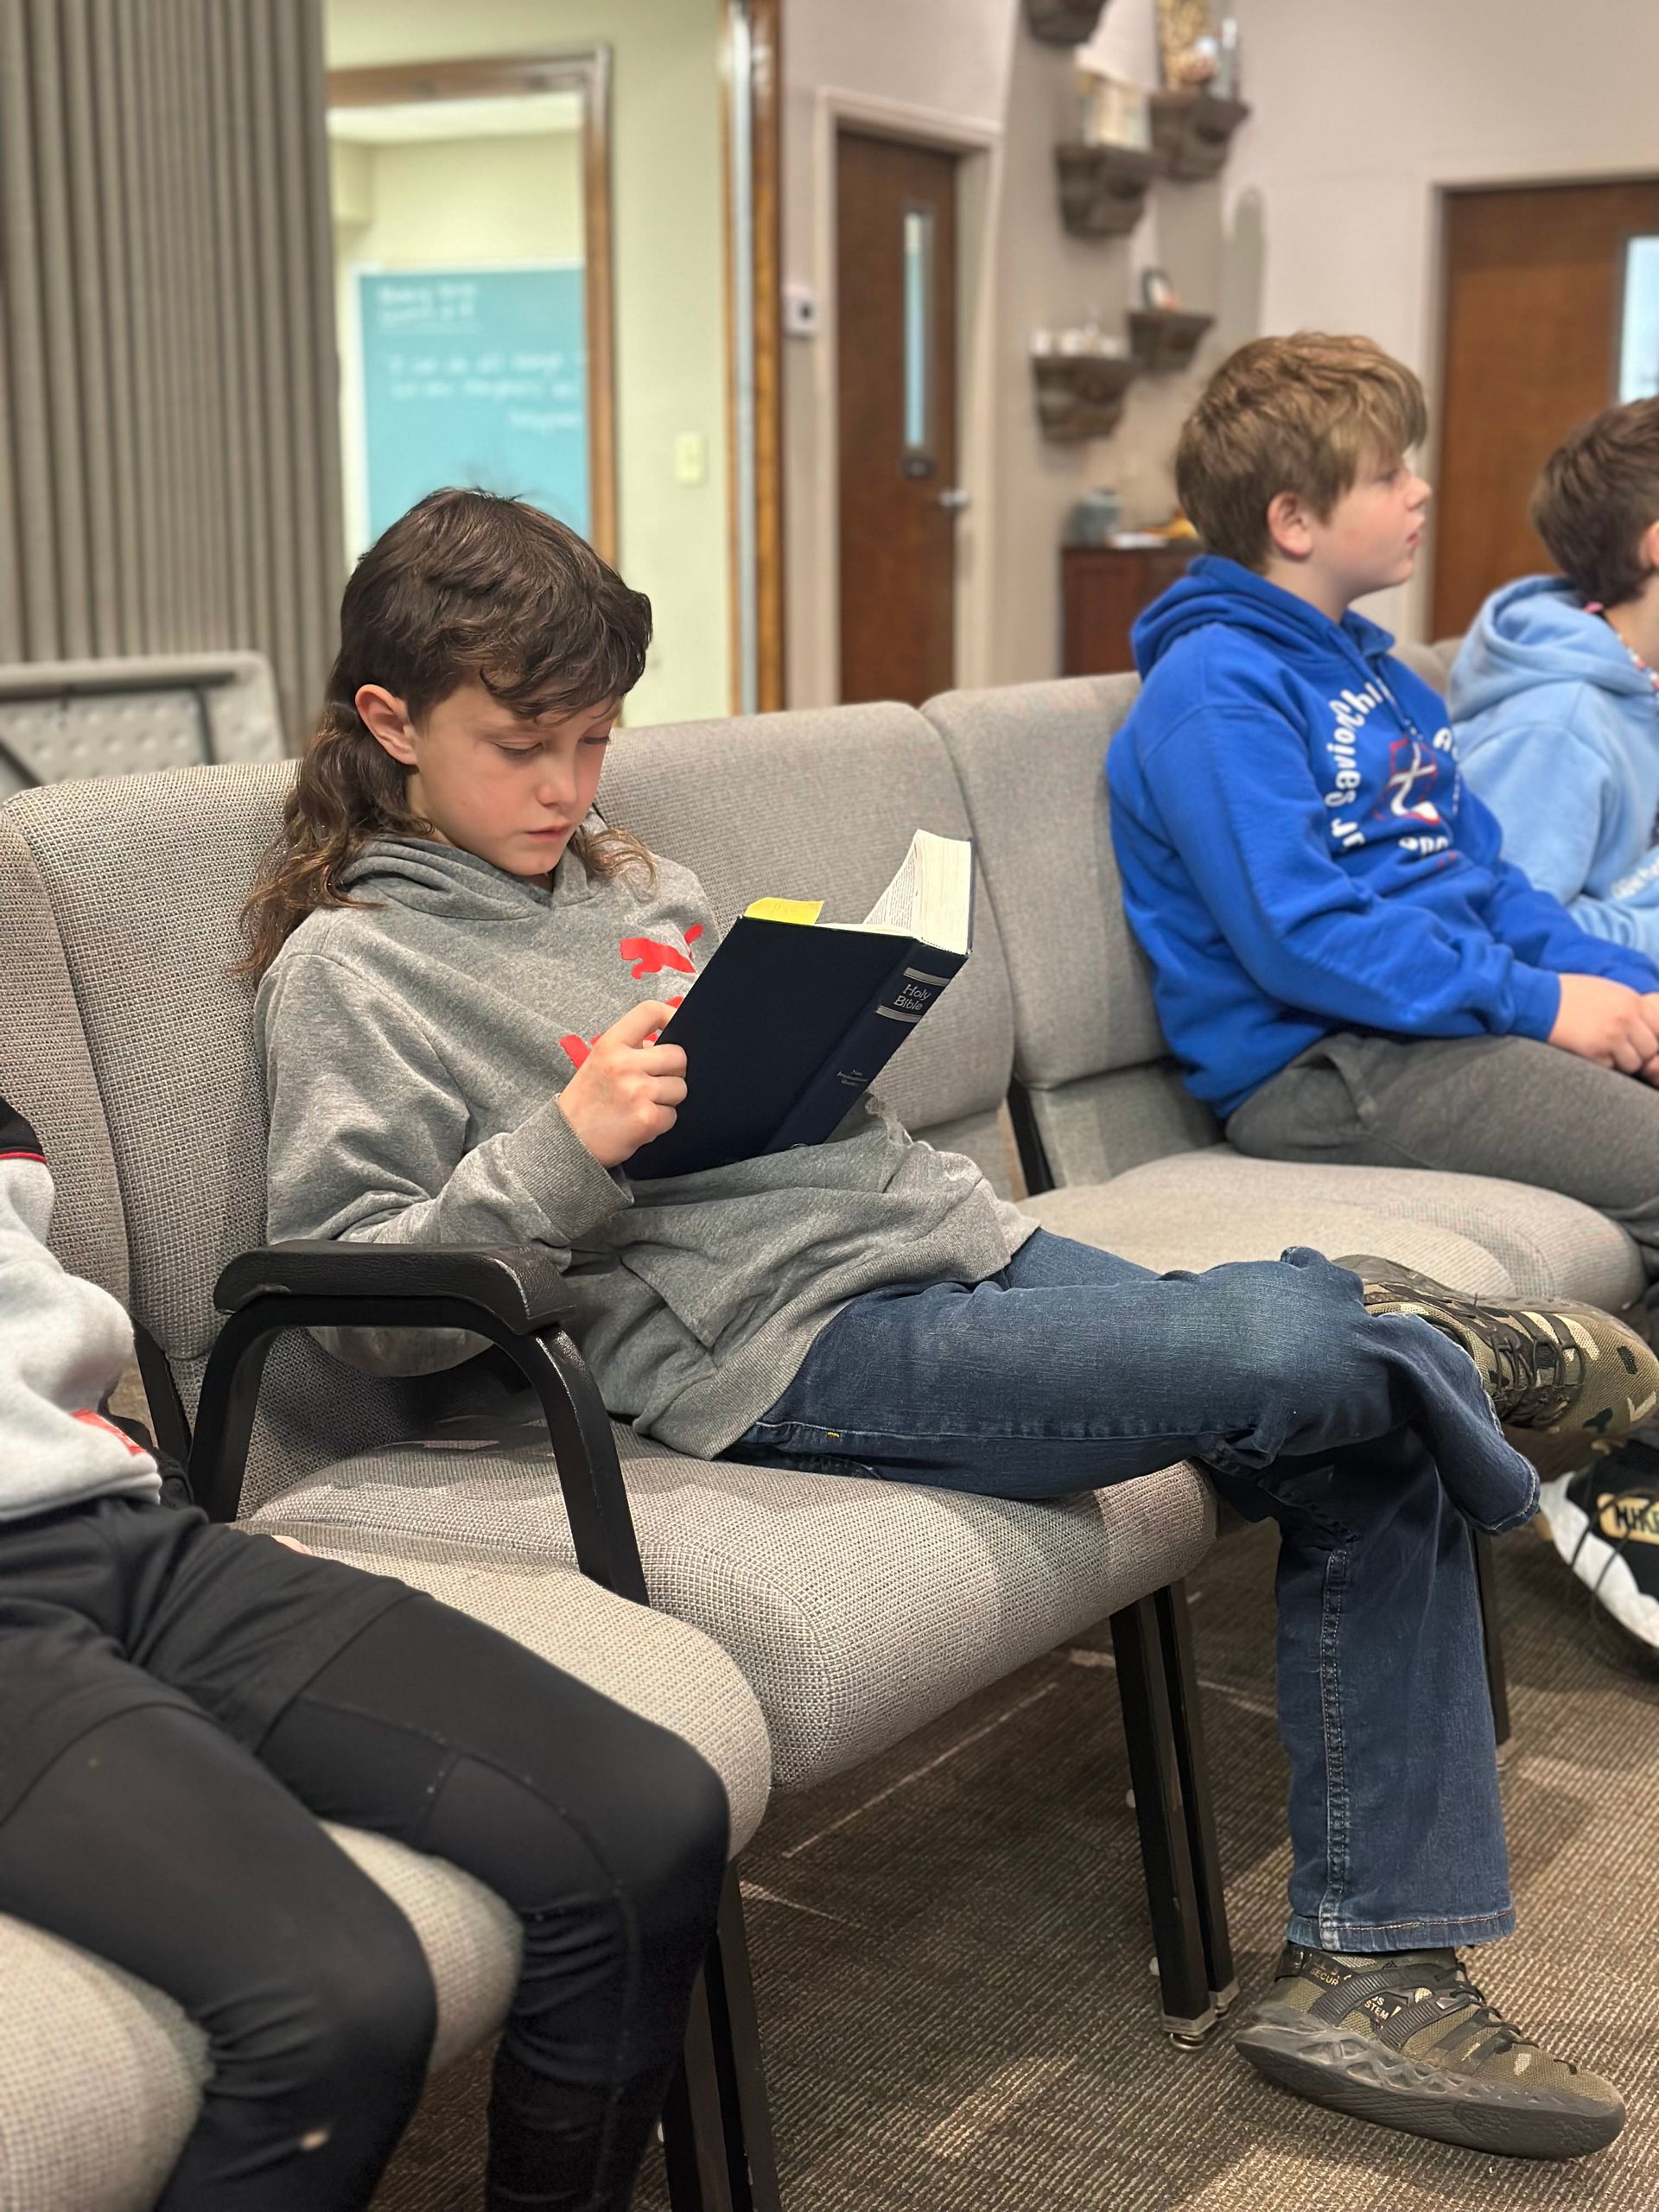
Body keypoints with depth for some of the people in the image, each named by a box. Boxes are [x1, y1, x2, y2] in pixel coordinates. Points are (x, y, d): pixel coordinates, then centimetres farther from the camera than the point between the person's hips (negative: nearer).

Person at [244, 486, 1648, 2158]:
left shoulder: (630, 879, 19)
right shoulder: (346, 972, 0)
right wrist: (562, 1148, -20)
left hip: (935, 1228, 8)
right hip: (785, 1345, -7)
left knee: (1377, 1468, -4)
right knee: (1286, 1348, -24)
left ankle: (1368, 1973, 7)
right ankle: (1439, 1352, 14)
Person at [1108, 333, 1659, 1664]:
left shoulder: (1371, 670, 20)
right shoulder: (1217, 689, -10)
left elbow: (1485, 875, 20)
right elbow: (1299, 936, -19)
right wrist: (1536, 999, -16)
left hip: (1453, 1018, 9)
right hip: (1319, 1067, -9)